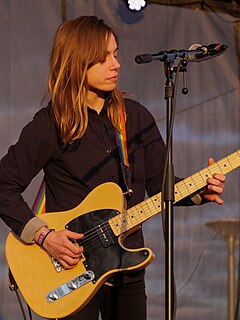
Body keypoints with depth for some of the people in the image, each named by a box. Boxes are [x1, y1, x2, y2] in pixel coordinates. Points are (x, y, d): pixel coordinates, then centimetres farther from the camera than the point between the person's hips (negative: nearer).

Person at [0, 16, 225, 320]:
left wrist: (200, 190, -8)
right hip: (72, 271, -4)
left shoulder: (136, 117, 3)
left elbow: (159, 182, 9)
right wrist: (43, 235, -17)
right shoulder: (50, 124, -10)